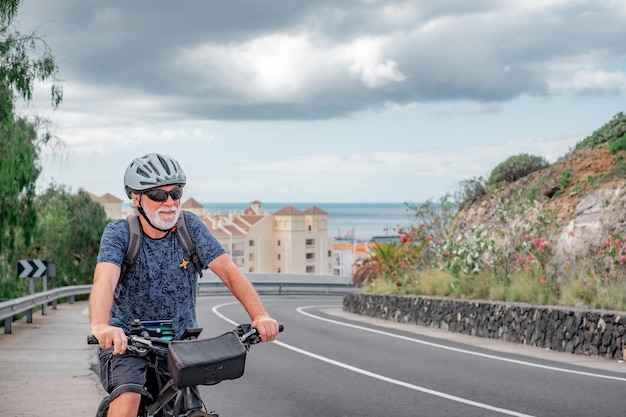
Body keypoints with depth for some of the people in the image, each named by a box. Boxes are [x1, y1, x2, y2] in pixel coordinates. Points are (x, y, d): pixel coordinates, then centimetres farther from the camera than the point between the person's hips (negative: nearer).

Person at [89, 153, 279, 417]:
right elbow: (105, 279, -30)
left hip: (181, 342, 3)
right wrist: (100, 326, -51)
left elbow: (228, 271, -14)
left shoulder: (190, 226, -6)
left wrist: (260, 316, -30)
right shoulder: (119, 233, -13)